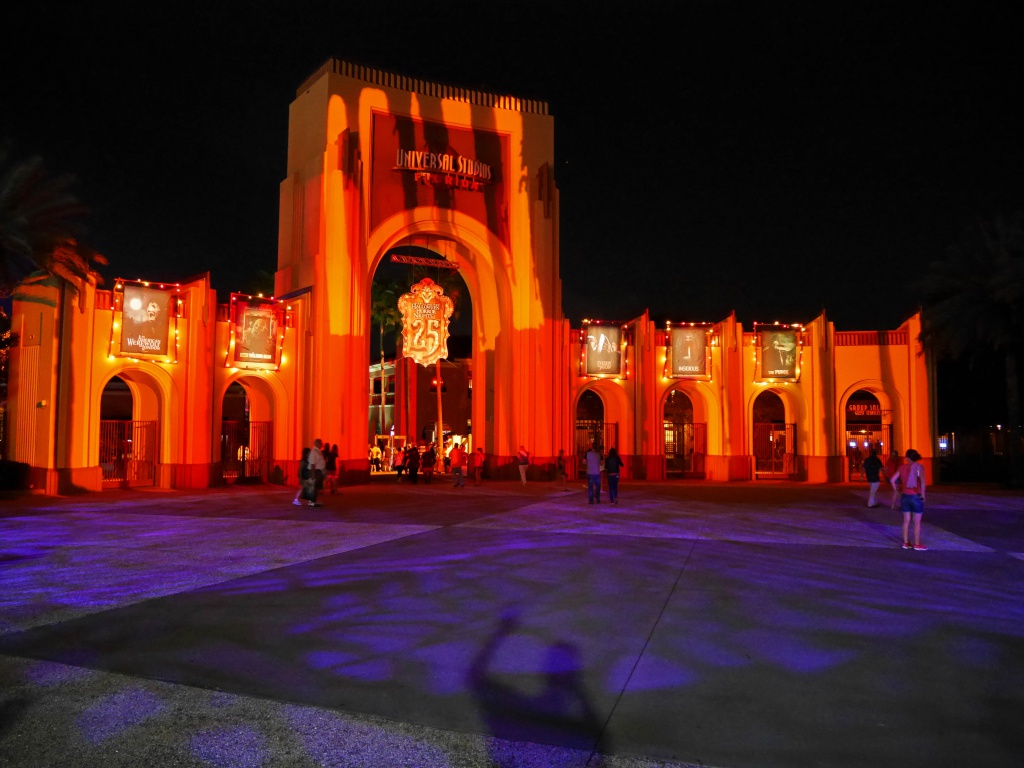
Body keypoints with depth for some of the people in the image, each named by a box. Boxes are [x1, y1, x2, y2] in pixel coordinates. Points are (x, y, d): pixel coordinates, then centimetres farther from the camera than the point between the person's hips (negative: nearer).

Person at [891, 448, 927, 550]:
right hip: (916, 497, -4)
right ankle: (917, 544, 12)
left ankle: (906, 543, 19)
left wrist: (897, 492, 10)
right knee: (917, 522, 6)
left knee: (906, 521, 12)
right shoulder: (919, 467, -12)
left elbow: (893, 480, 0)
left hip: (905, 496, 4)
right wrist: (923, 495, -12)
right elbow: (923, 482, -24)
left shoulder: (902, 467, 1)